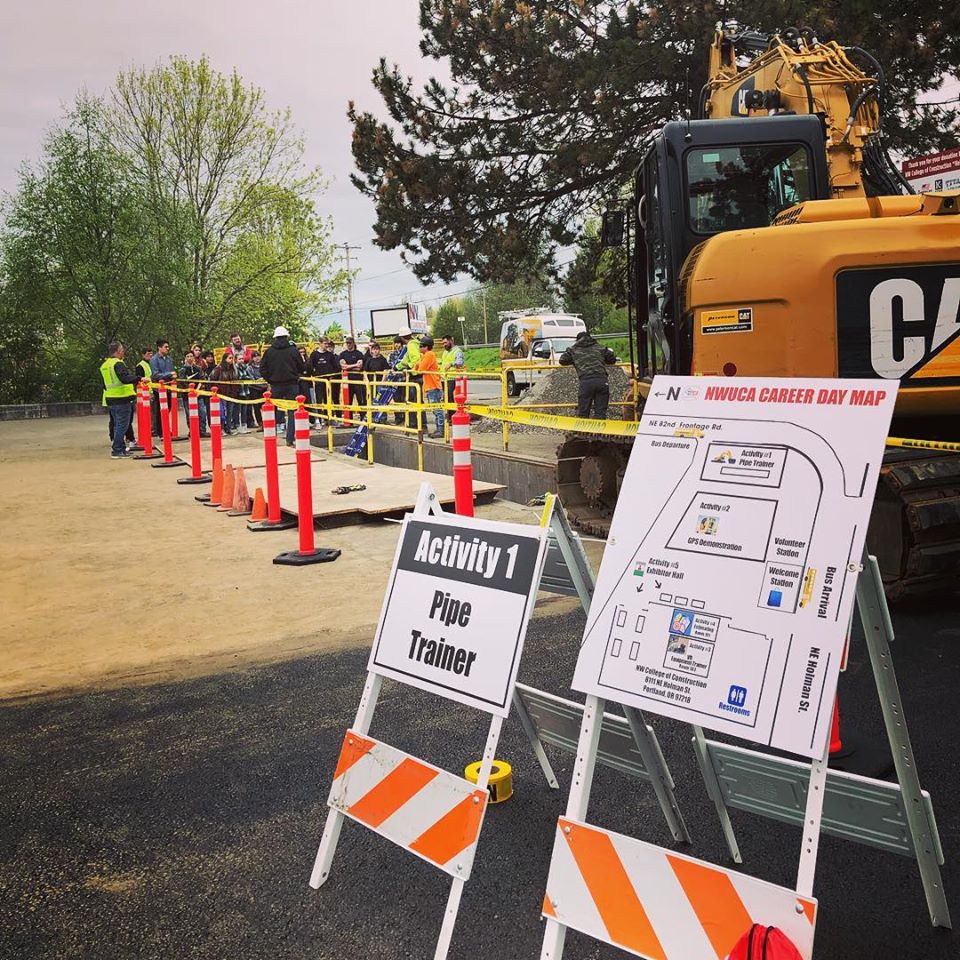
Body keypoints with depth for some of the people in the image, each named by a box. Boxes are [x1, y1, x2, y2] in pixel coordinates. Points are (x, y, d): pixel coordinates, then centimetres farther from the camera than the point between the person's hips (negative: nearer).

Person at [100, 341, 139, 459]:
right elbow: (125, 378, -28)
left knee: (117, 425, 16)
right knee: (122, 426, -5)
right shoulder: (118, 363, -13)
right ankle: (116, 451, -6)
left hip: (110, 399, 9)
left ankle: (122, 449, 20)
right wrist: (139, 378, -34)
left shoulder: (103, 366, 15)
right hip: (122, 399, -9)